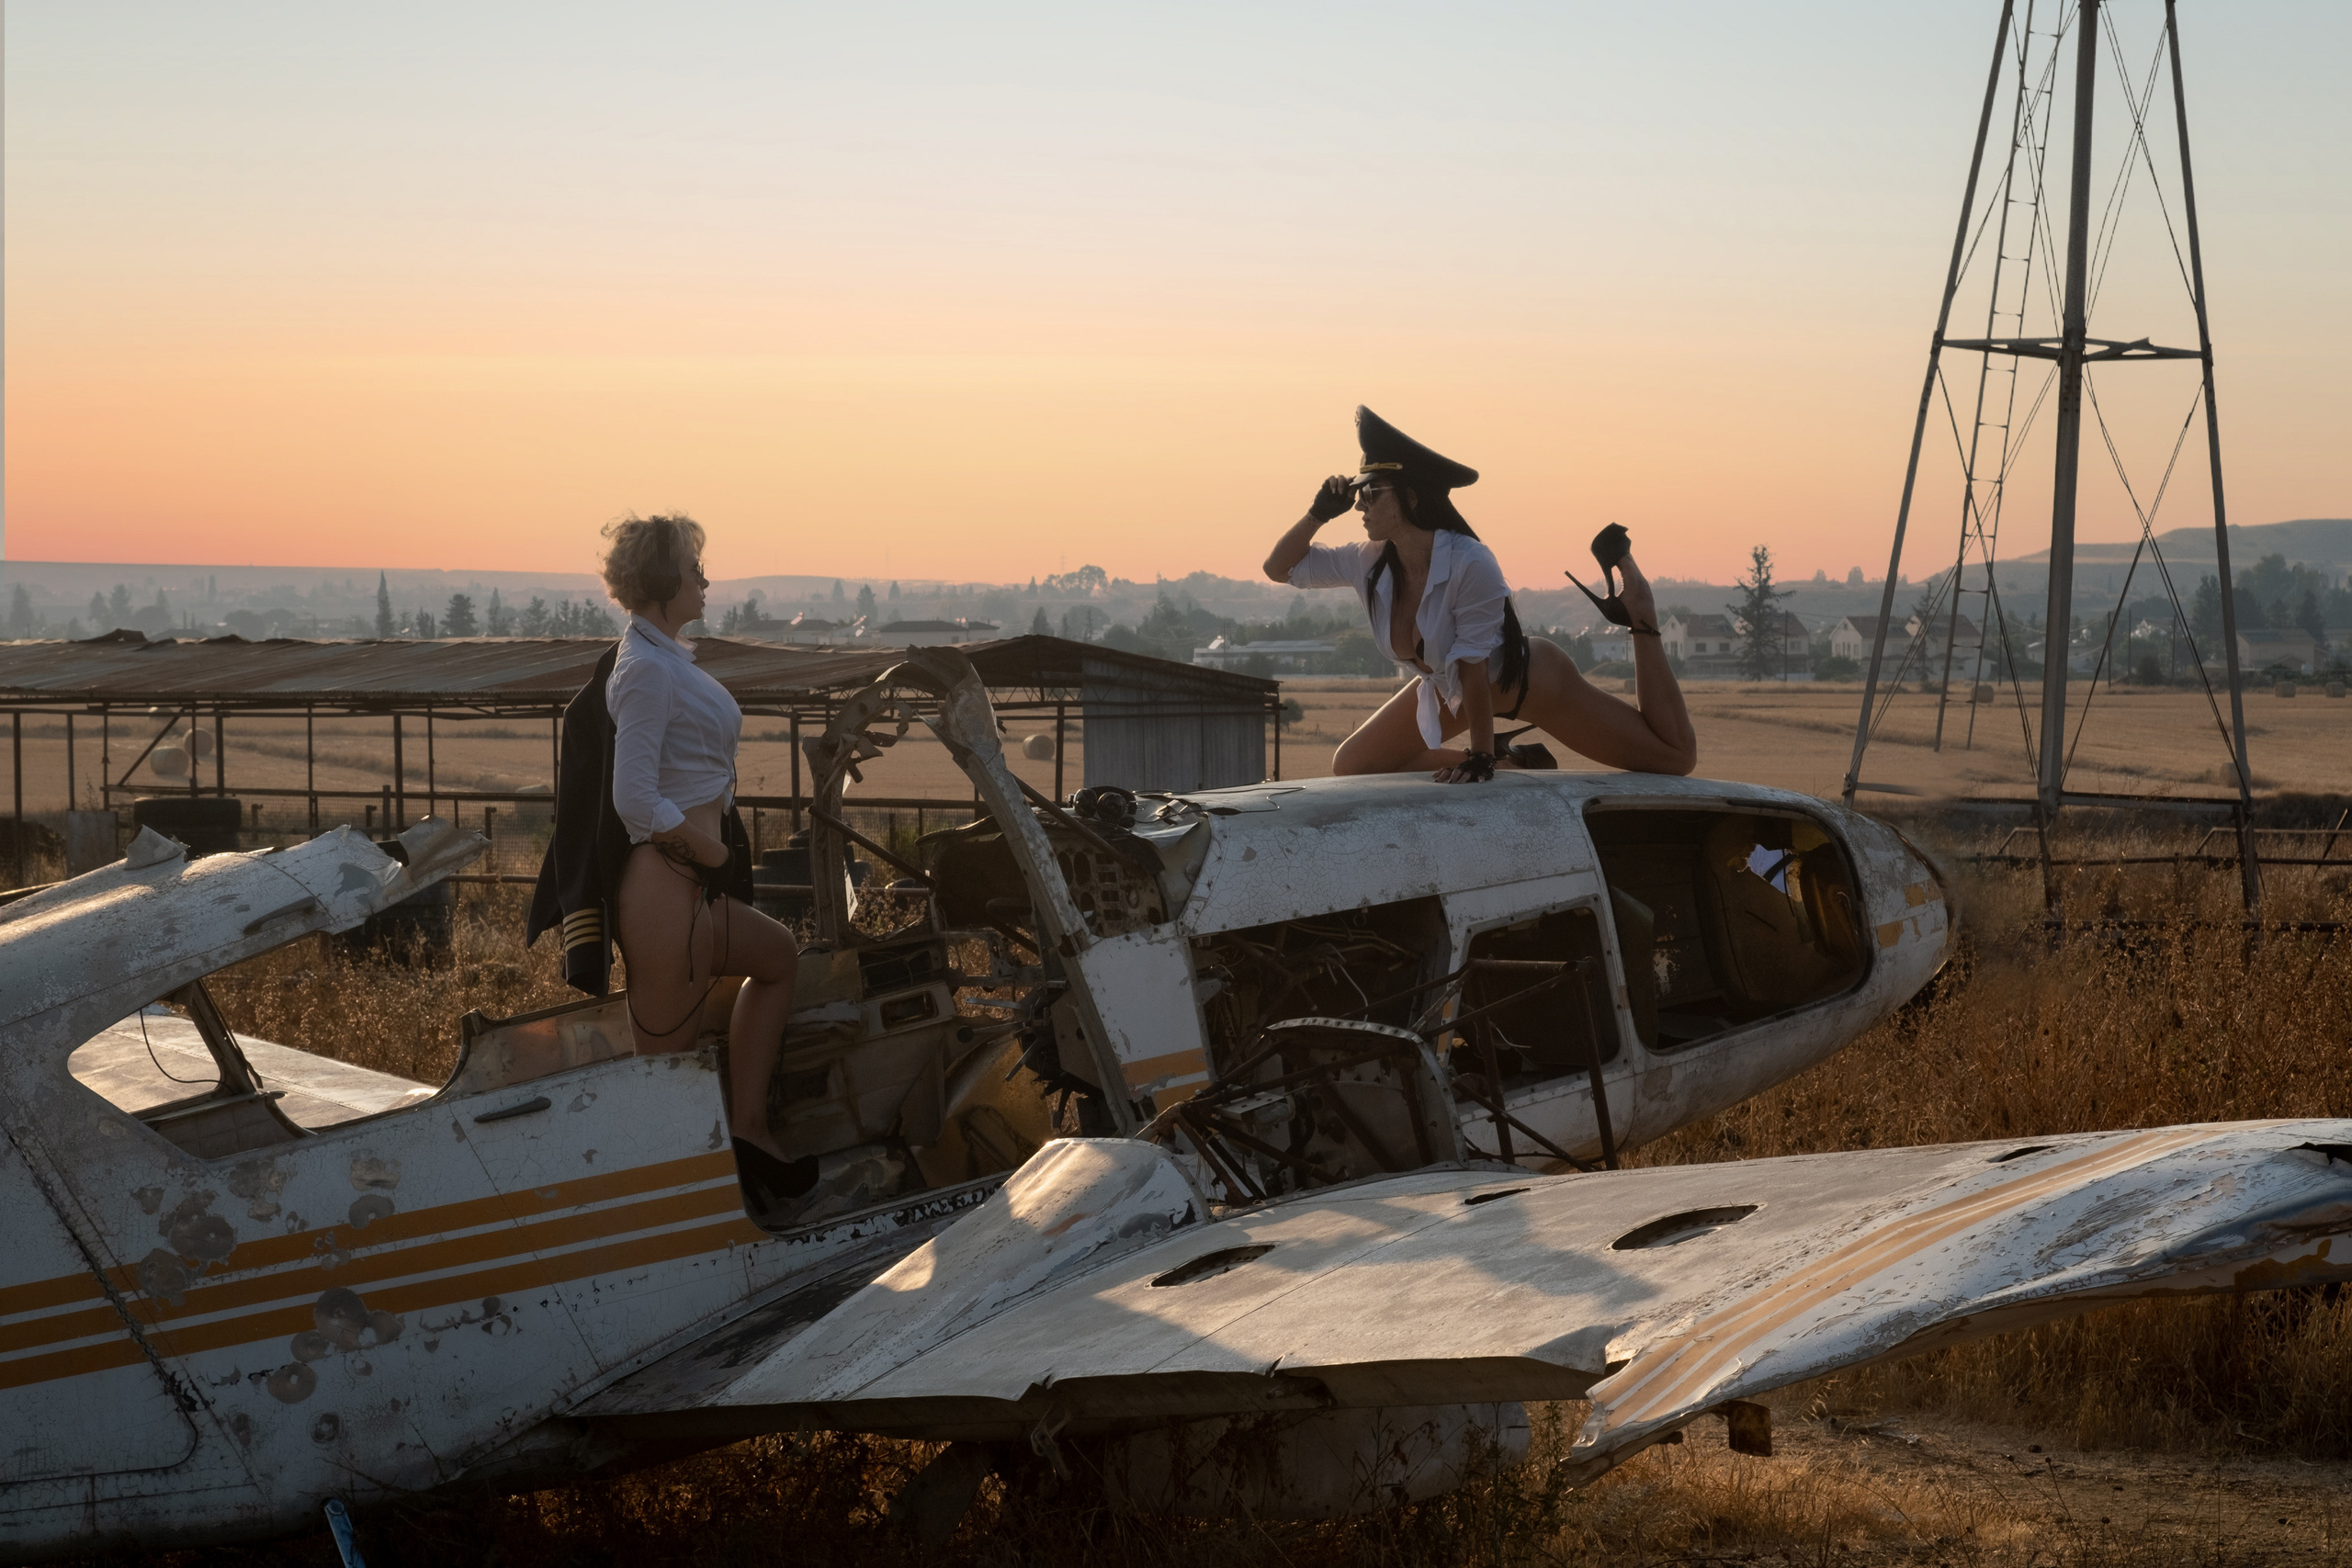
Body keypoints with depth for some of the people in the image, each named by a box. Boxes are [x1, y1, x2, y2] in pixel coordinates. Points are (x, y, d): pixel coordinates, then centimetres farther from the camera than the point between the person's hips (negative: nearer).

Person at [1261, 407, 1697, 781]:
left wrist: (1480, 757, -24)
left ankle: (1639, 605, 15)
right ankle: (1513, 762, 14)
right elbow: (1280, 567, -6)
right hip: (1451, 690, 7)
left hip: (1533, 684, -7)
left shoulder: (1470, 566, -37)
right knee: (1350, 768, 2)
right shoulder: (1368, 564, -17)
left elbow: (1473, 668, -31)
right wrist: (1320, 512, -22)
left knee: (1677, 756, -6)